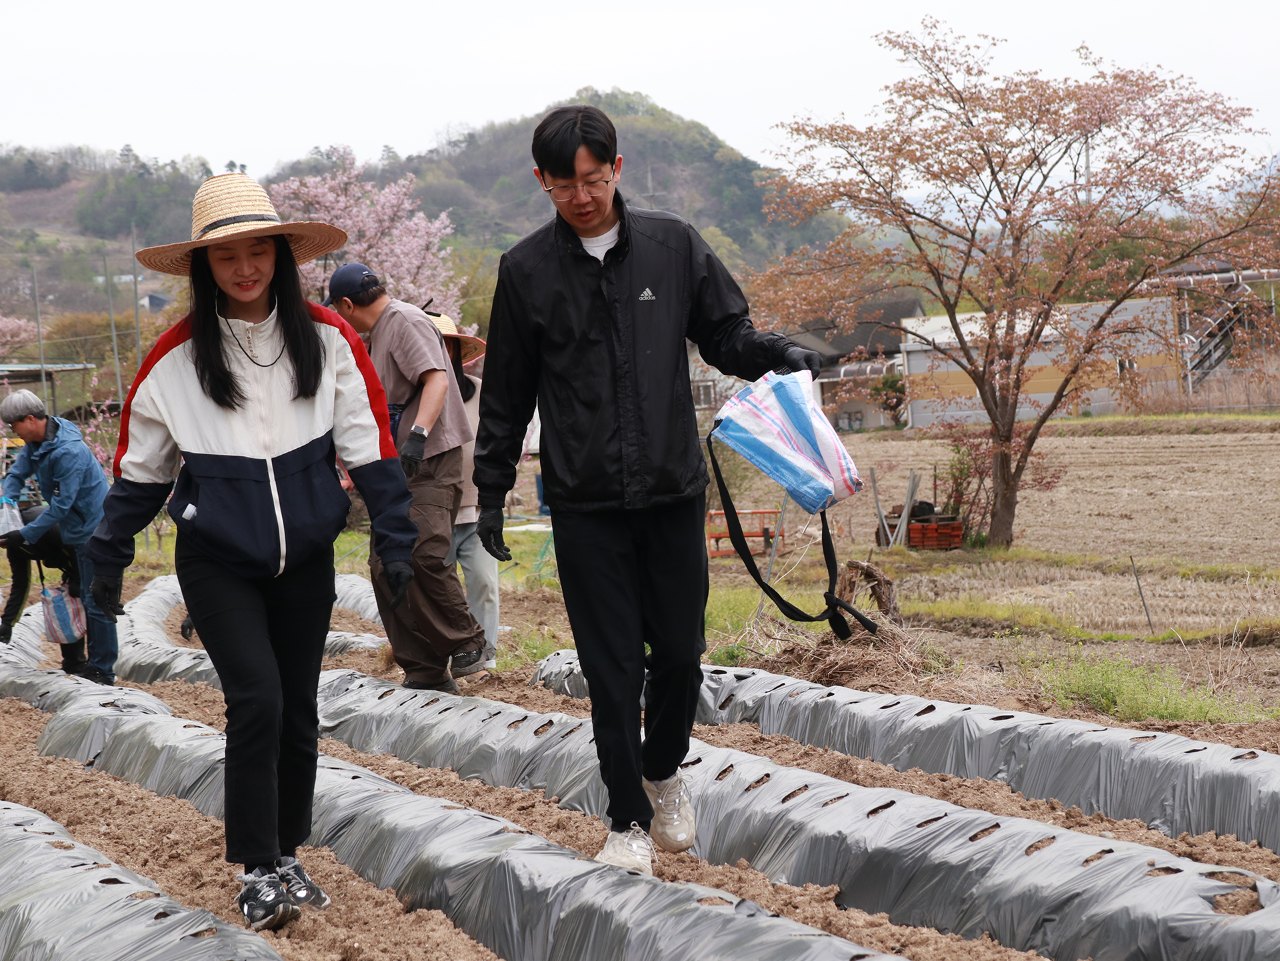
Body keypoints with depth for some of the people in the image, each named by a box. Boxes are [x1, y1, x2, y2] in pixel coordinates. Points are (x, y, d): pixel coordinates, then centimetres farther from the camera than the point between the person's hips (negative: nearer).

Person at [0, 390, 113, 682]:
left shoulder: (68, 452, -27)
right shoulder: (36, 441, 3)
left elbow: (61, 505, -26)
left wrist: (25, 535, -22)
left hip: (94, 532, -10)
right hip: (75, 529, 10)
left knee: (95, 603, -7)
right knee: (73, 597, 18)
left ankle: (102, 671, -1)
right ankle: (73, 662, 30)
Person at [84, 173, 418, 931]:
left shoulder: (328, 341, -5)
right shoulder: (176, 358, -6)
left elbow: (371, 446, -2)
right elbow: (140, 469, 4)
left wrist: (396, 541, -6)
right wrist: (108, 560, 7)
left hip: (305, 560, 2)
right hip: (217, 563, -2)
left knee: (298, 711, 9)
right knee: (256, 699, -14)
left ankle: (288, 856, 27)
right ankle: (256, 871, -1)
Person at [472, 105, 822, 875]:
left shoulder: (674, 246, 4)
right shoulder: (527, 271, 2)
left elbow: (726, 335, 11)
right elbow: (507, 394, 9)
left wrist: (778, 354, -11)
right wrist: (492, 491, 9)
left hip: (674, 494, 1)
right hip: (584, 506, -1)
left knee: (680, 656, 6)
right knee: (613, 672, 0)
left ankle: (665, 772, 34)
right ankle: (628, 821, 14)